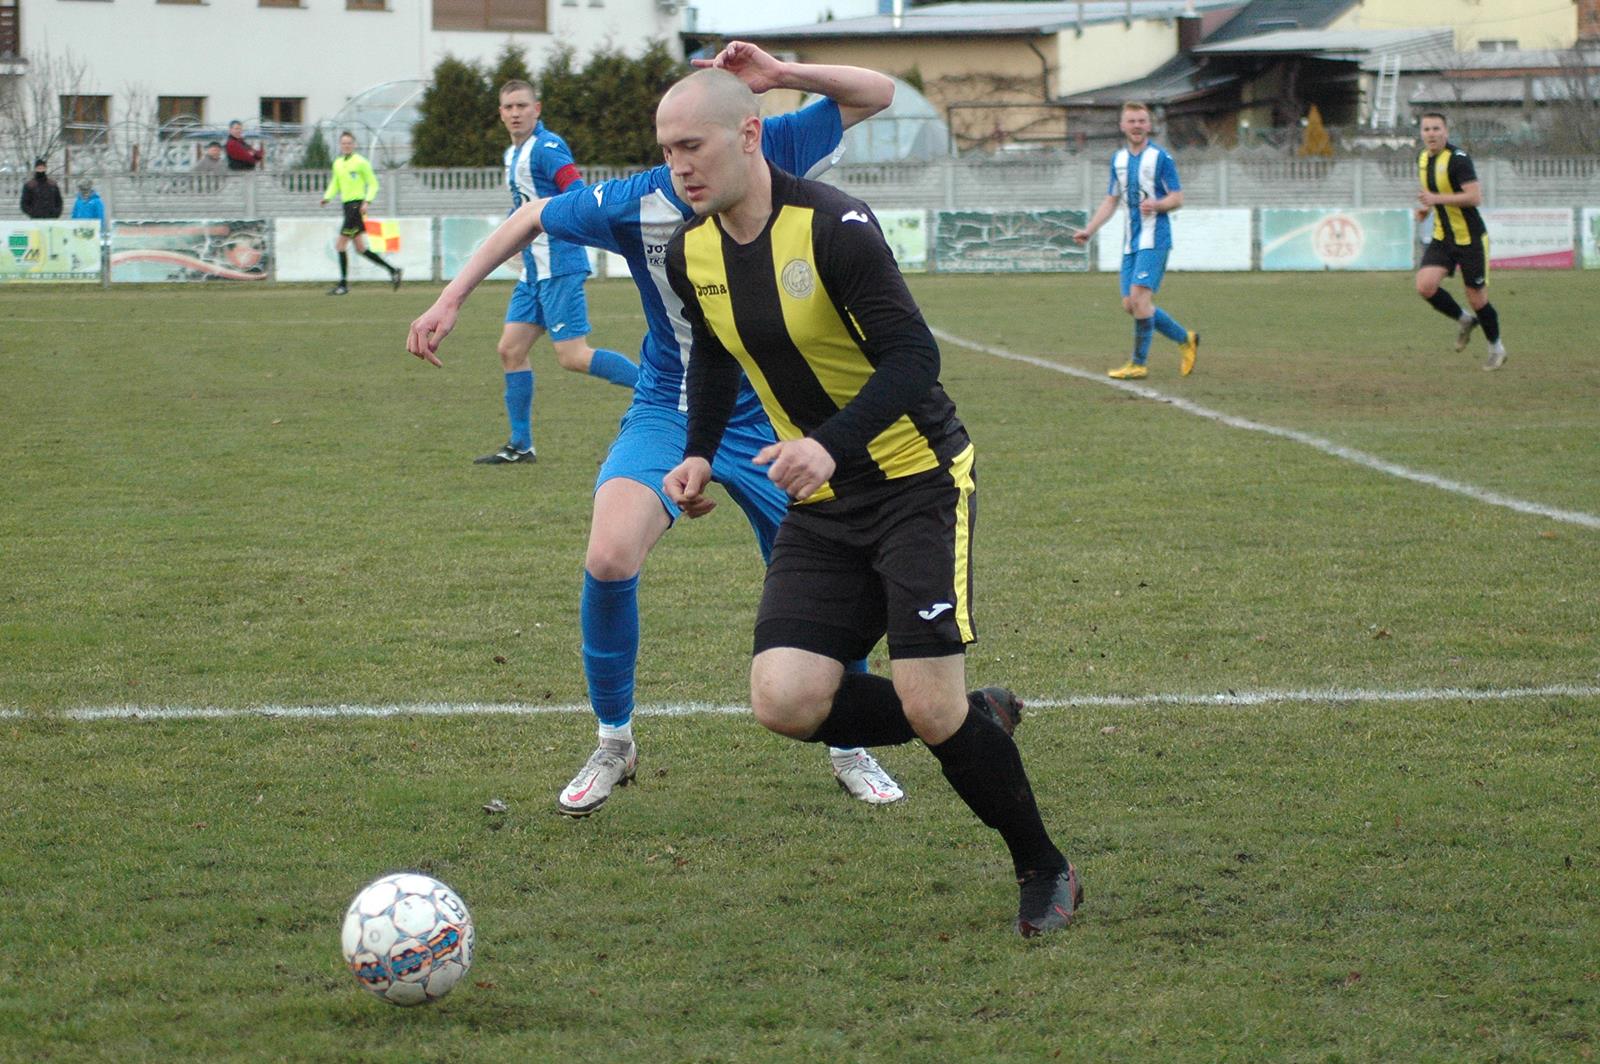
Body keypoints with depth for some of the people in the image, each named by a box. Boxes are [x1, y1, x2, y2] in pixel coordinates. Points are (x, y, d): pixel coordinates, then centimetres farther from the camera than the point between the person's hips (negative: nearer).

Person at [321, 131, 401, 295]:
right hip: (347, 206, 8)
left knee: (340, 245, -10)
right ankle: (392, 270, 18)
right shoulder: (337, 163, 15)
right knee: (361, 248, 9)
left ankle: (343, 284, -4)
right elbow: (335, 184, 23)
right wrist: (327, 197, 4)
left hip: (357, 205, -8)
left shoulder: (361, 162, -6)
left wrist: (367, 201, -18)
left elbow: (373, 184, -5)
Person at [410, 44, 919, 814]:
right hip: (669, 411, -1)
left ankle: (850, 750, 30)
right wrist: (450, 300, -1)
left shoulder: (774, 158, -15)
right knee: (608, 559, -23)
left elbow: (876, 94, -11)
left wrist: (781, 75, -27)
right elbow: (532, 217, -1)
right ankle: (613, 745, -2)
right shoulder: (635, 202, -18)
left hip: (769, 418, 1)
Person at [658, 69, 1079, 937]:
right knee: (785, 702, -12)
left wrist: (832, 443, -38)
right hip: (822, 507, 6)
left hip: (919, 482, -6)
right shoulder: (691, 254, 1)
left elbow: (913, 358, -25)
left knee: (930, 705, -14)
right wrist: (699, 453, 7)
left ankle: (1045, 873, 11)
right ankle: (971, 726, 15)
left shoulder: (831, 228, -20)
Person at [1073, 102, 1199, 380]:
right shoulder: (1118, 159, 14)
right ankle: (1185, 340, 21)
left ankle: (1139, 364, -9)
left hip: (1155, 239, -7)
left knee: (1139, 296, -17)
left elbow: (1177, 199, -6)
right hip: (1131, 241, 7)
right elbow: (1111, 200, 21)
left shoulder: (1160, 157, -6)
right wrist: (1089, 230, 11)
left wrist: (1156, 204, -26)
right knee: (1130, 304, 4)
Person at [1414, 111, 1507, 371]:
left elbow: (1475, 197, -27)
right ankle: (1463, 320, 12)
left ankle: (1496, 347, 25)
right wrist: (1426, 207, 5)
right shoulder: (1423, 158, 6)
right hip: (1442, 239, 6)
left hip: (1470, 239, -6)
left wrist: (1437, 199, -29)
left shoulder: (1457, 159, -18)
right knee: (1425, 285, -15)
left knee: (1477, 300, 1)